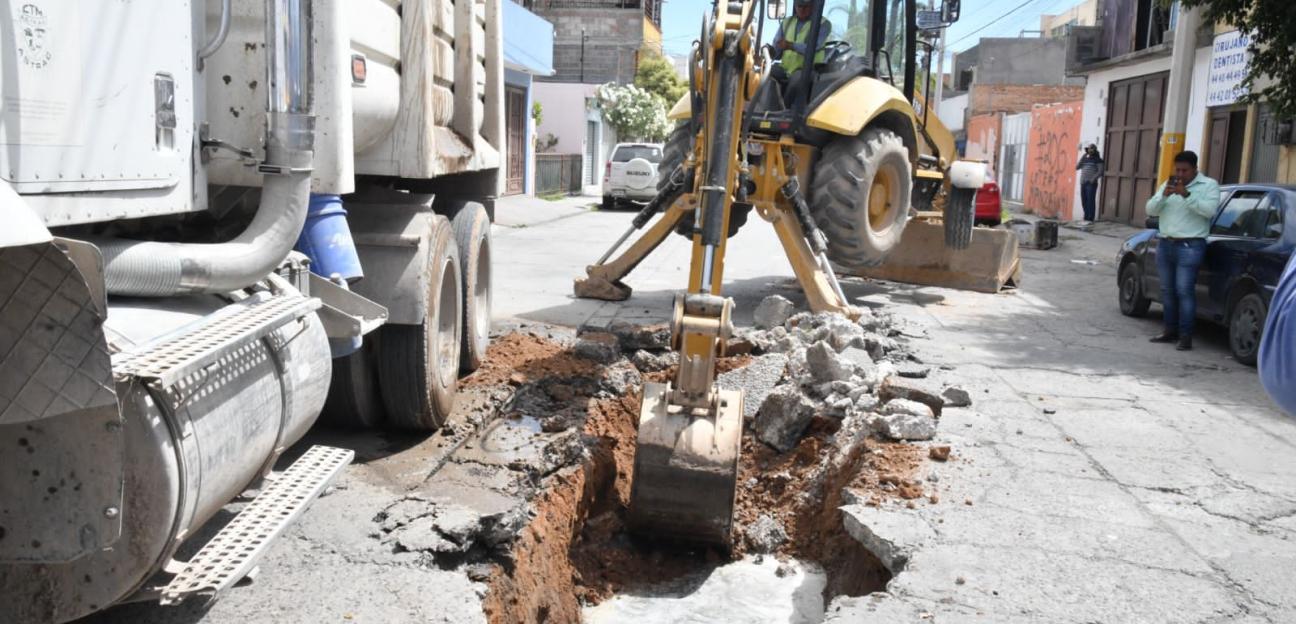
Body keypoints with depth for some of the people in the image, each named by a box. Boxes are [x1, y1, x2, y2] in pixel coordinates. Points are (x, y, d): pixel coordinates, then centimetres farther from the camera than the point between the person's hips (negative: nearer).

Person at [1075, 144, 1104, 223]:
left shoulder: (1097, 159, 1)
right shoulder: (1085, 159, 17)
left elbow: (1100, 171, -7)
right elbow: (1077, 167, 6)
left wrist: (1093, 178, -20)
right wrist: (1083, 156, 3)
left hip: (1091, 184, -6)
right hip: (1083, 183, 6)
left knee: (1090, 201, -8)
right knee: (1084, 201, 5)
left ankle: (1090, 219, -8)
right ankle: (1086, 218, 13)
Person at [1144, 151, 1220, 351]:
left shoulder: (1209, 185, 0)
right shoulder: (1168, 184, 15)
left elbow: (1209, 210, -16)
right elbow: (1150, 210, 8)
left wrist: (1186, 195, -22)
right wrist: (1163, 195, -10)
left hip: (1189, 246, -6)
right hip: (1165, 244, 6)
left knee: (1184, 291, -9)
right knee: (1167, 290, 9)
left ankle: (1185, 336, -7)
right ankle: (1170, 331, 18)